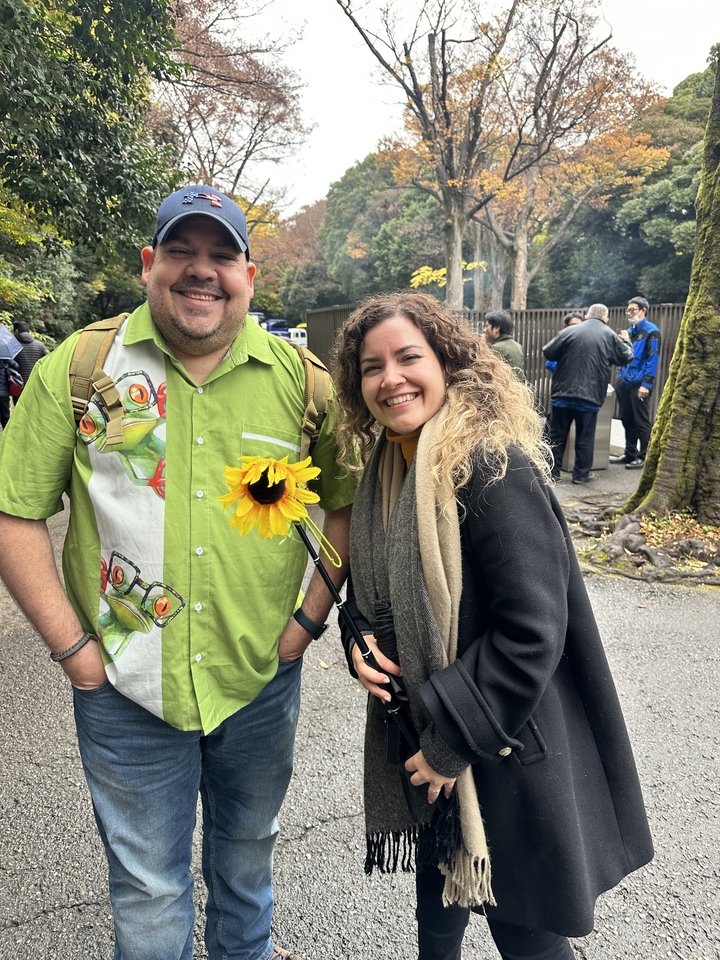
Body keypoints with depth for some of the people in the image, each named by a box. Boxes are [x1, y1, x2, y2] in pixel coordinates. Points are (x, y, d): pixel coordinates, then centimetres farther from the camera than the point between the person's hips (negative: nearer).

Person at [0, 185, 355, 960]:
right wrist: (71, 647, -9)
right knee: (147, 886, 17)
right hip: (125, 687, -2)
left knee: (249, 845, 28)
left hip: (262, 679, 2)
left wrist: (309, 618, -6)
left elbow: (347, 502, 2)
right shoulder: (75, 369, -7)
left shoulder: (297, 377, -5)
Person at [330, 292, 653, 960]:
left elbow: (531, 633, -26)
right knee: (436, 877, 28)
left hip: (503, 756, -7)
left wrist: (453, 744, -19)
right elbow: (368, 583, 13)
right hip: (417, 733, 7)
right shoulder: (385, 468, 1)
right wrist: (361, 640, -7)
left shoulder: (492, 469, -25)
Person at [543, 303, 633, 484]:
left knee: (557, 434, 11)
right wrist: (626, 342, 34)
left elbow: (548, 352, 0)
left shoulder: (569, 331, 0)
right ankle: (581, 473, 15)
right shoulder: (610, 335, 2)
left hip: (563, 392, 1)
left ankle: (552, 470, 15)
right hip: (590, 395, 0)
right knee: (585, 436, 10)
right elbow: (626, 357, 13)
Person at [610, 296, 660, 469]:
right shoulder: (630, 331, 16)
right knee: (627, 420, 13)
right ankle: (630, 453, 23)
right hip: (625, 382, 7)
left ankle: (644, 457, 8)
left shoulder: (651, 332, -7)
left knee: (641, 422, 0)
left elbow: (652, 359, -14)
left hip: (639, 384, -7)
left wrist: (646, 384, -20)